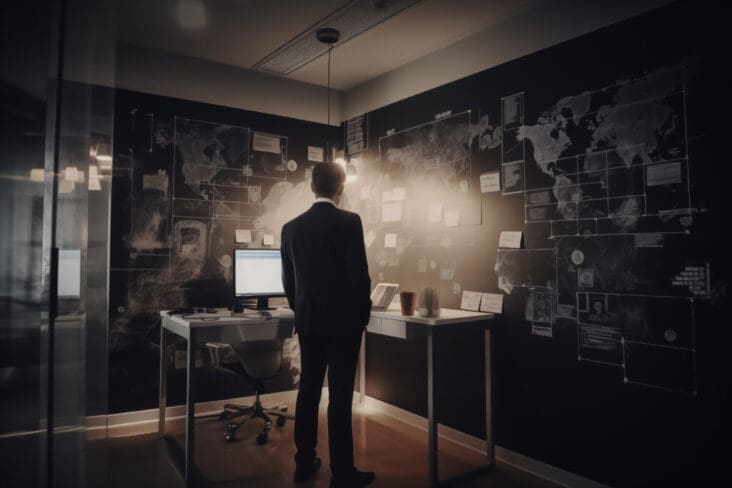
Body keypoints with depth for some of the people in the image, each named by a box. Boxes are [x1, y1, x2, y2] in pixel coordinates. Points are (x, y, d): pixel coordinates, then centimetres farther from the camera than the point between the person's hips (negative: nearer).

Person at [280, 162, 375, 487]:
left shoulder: (291, 227, 4)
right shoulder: (349, 222, -12)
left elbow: (287, 280, 8)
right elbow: (359, 275, -14)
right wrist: (363, 315, 0)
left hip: (308, 320, 5)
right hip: (343, 321, -5)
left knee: (308, 391, 14)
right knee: (340, 396, 1)